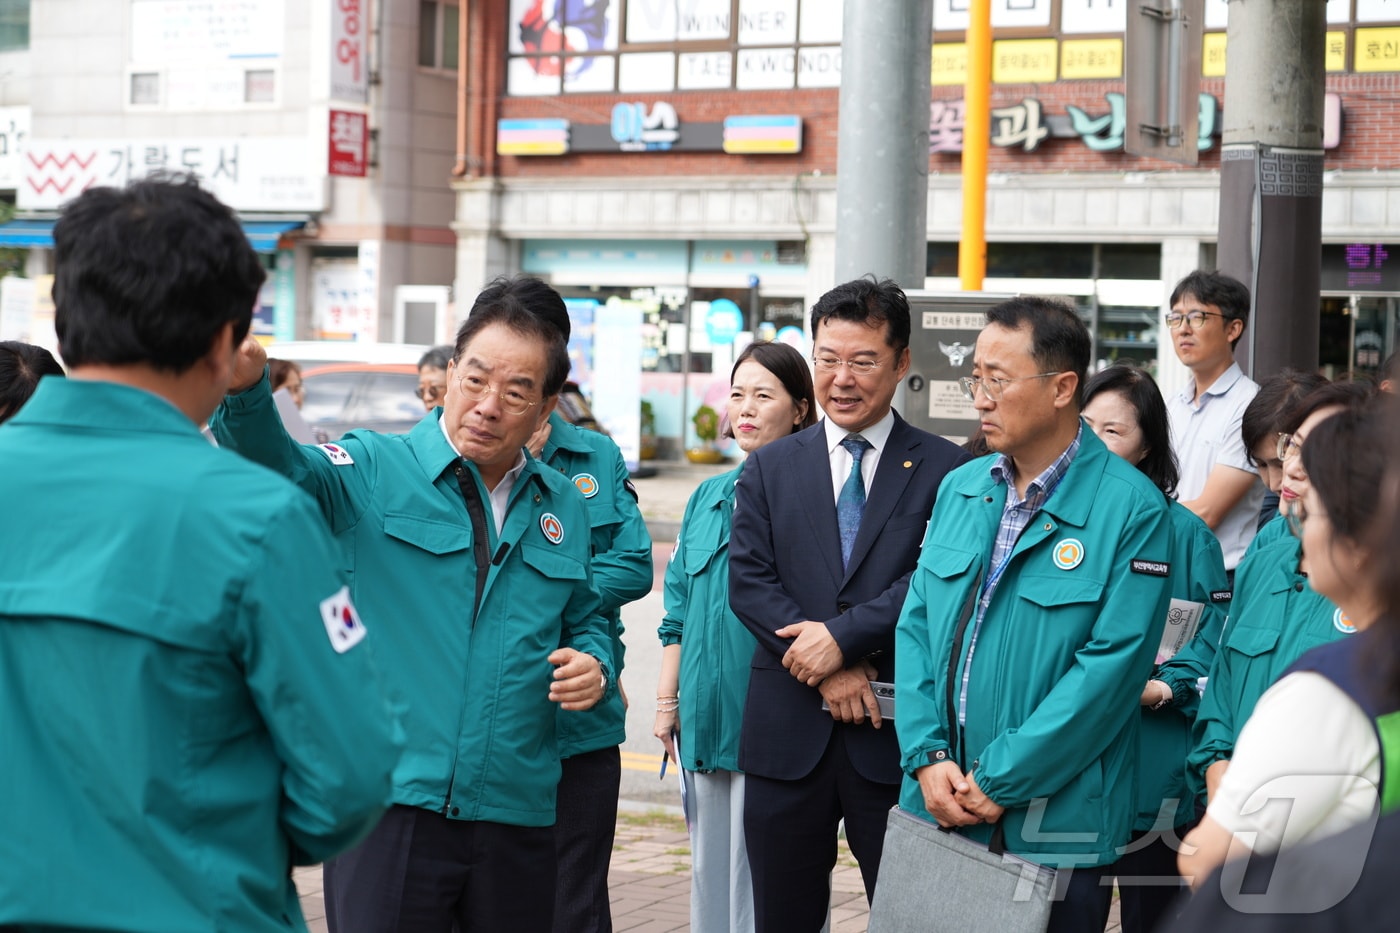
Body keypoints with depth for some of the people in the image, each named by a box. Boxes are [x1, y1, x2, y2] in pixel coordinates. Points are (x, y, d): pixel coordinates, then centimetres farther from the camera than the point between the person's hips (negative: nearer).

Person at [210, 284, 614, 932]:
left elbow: (585, 621, 26)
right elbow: (278, 467, -21)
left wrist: (594, 666, 3)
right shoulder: (373, 472, -2)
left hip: (517, 815, 4)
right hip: (390, 804, -4)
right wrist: (245, 391, -42)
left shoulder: (562, 506, 13)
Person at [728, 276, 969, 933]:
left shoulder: (944, 470, 0)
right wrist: (828, 669, -12)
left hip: (896, 735, -3)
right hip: (788, 734, 3)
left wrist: (843, 635, -18)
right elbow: (748, 581, 0)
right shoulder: (770, 469, 9)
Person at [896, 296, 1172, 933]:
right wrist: (928, 756, -6)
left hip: (1055, 828, -5)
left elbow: (1111, 665, -16)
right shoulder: (961, 489, 9)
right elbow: (916, 625, 9)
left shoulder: (1132, 509, -10)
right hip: (938, 809, 5)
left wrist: (998, 782, -16)